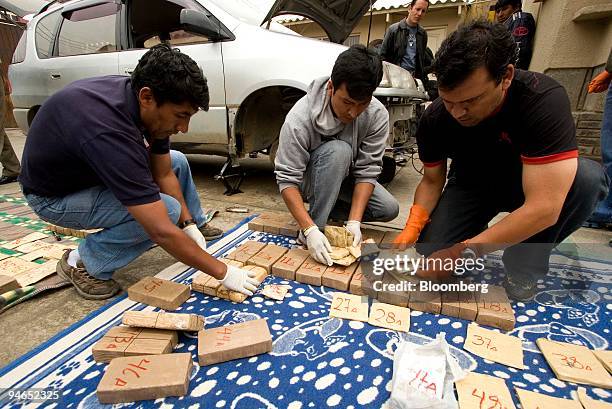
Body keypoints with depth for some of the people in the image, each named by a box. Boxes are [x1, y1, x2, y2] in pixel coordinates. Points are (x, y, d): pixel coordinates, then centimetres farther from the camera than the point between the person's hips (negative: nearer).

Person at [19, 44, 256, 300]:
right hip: (54, 195, -8)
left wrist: (190, 225, -12)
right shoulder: (110, 132, -42)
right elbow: (162, 232, -41)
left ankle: (196, 224, 20)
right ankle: (84, 262, -7)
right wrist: (223, 272, -32)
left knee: (176, 162, 2)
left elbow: (164, 173, -6)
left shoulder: (145, 104, -17)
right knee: (166, 210, -26)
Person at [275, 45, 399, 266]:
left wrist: (354, 221, -30)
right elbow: (287, 179, -30)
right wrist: (310, 230, -39)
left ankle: (329, 208, 4)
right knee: (338, 150, -34)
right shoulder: (299, 118, -31)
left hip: (344, 177, 4)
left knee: (389, 209, -16)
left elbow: (367, 170, -20)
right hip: (308, 180, -3)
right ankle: (316, 223, -22)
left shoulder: (377, 115, -21)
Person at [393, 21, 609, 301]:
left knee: (587, 177, -33)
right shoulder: (434, 119, -21)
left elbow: (544, 208, -38)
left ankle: (523, 266, -9)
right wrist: (412, 228, -25)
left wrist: (462, 252, -39)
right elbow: (432, 180, -8)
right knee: (431, 251, -20)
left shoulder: (544, 99, -32)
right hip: (470, 185, 2)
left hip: (526, 184, -1)